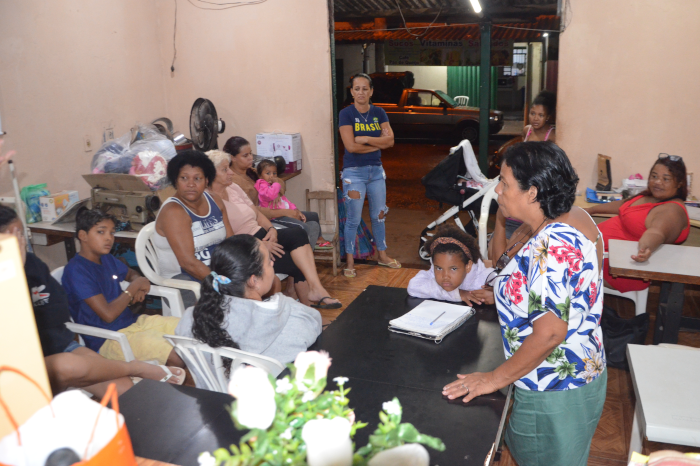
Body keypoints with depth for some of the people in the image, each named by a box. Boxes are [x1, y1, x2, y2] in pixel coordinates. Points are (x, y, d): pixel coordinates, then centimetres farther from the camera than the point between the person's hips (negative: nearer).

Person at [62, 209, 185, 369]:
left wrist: (141, 286, 7)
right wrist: (134, 287, -7)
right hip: (108, 340, -9)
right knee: (179, 358, -27)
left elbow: (131, 273, 32)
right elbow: (108, 314, -21)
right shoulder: (76, 270, -16)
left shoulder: (107, 260, 11)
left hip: (133, 322, 9)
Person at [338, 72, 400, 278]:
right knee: (354, 219, 0)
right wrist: (378, 143, -11)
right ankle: (350, 261, 12)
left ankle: (382, 255, 30)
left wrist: (365, 139, -17)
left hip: (376, 170, 5)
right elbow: (351, 146, -18)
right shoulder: (346, 113, -8)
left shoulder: (379, 112, 4)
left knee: (379, 215, 14)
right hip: (354, 171, -4)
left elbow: (390, 140, -6)